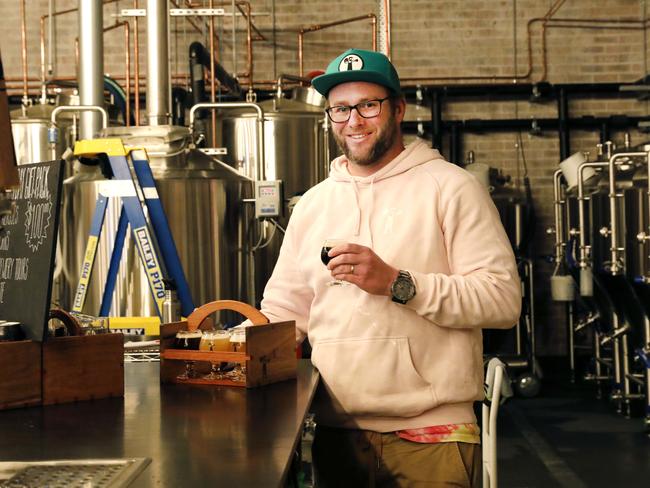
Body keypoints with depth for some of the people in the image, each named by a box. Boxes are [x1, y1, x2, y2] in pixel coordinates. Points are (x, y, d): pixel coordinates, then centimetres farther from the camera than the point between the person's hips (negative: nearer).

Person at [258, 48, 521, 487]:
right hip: (336, 431, 5)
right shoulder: (313, 203, 13)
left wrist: (397, 283, -20)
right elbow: (285, 308, 16)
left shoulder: (450, 187, -3)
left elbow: (503, 298, -12)